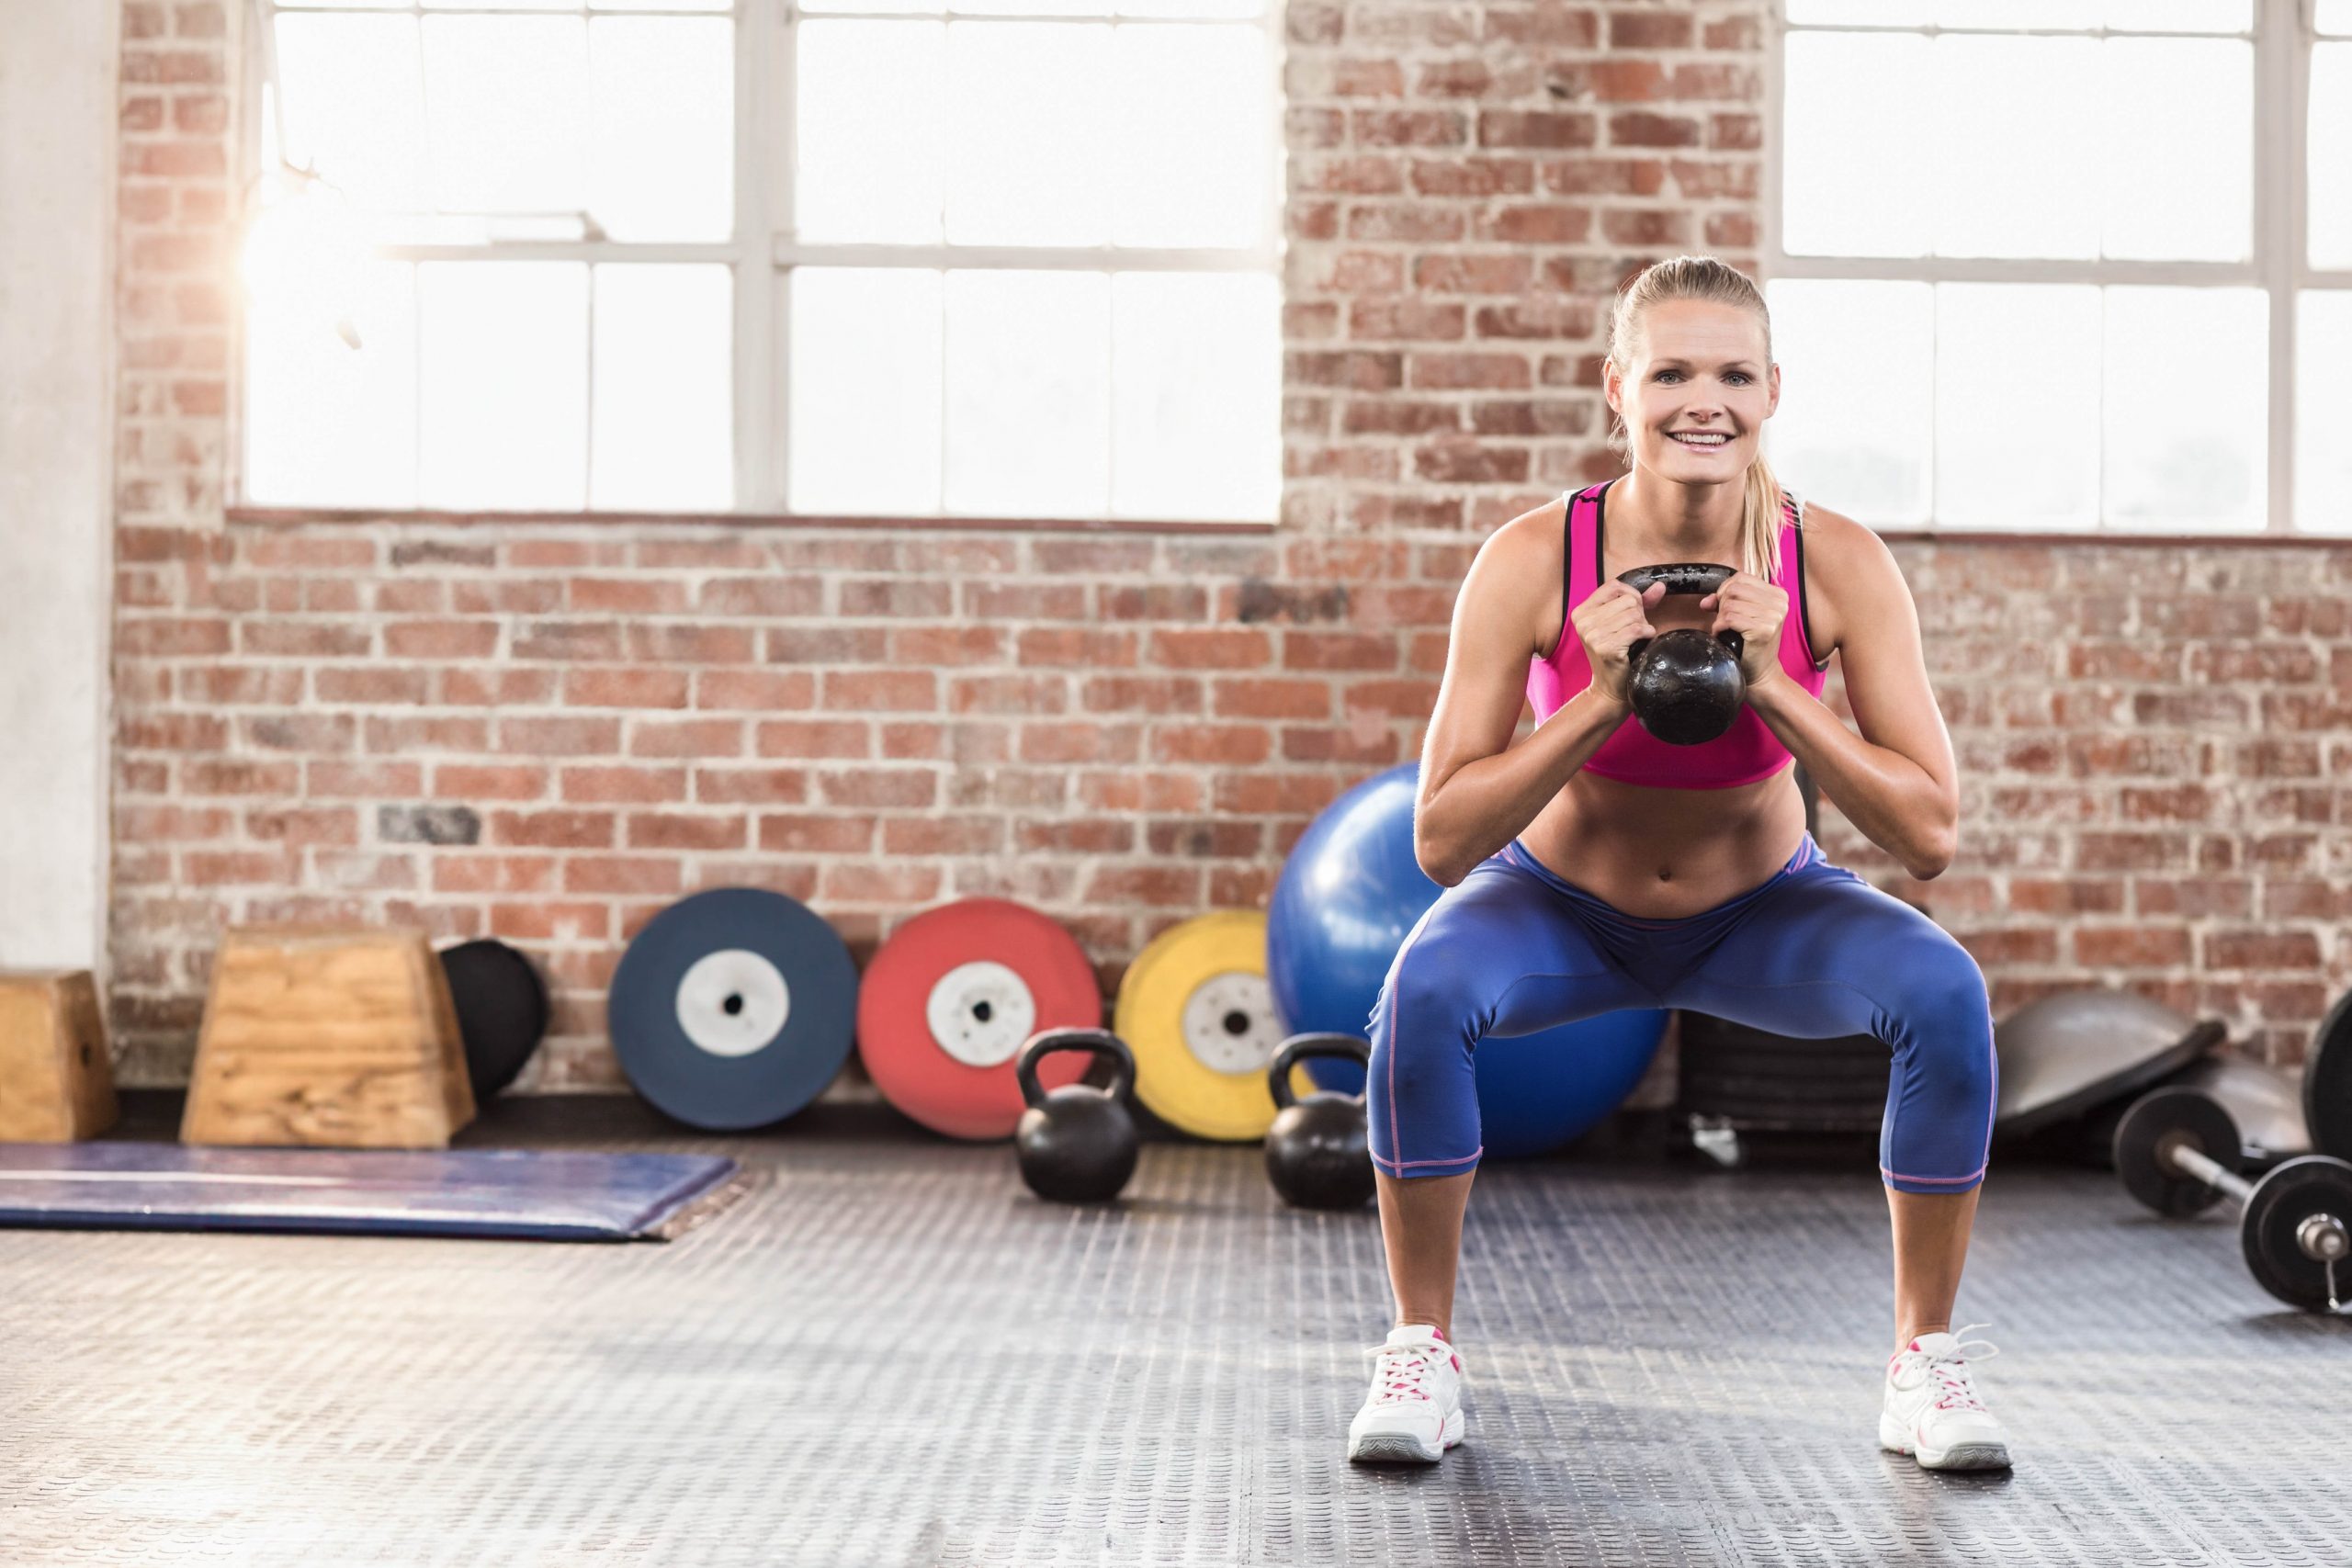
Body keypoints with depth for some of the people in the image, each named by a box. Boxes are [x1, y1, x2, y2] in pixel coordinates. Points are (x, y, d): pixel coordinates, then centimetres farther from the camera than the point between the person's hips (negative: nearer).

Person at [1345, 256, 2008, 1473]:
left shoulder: (1839, 564, -23)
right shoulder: (1533, 561, -26)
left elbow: (1929, 835, -22)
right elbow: (1440, 843, -24)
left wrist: (1770, 689, -33)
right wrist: (1601, 702, -35)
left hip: (1762, 909, 1)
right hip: (1564, 903, -1)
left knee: (1945, 993, -26)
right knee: (1426, 992, -31)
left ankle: (1924, 1361, -5)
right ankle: (1421, 1351, -10)